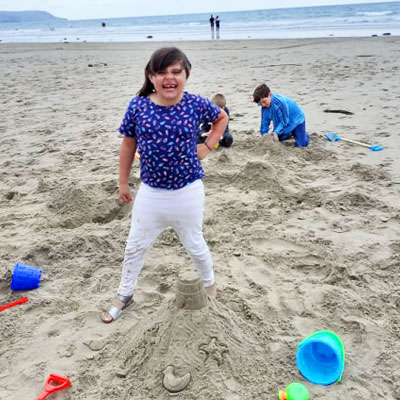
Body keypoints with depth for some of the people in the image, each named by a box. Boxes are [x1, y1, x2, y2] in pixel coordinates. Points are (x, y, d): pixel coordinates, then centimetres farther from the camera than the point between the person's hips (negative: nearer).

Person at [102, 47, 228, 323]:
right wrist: (123, 183, 7)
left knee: (194, 244, 17)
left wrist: (207, 147, -1)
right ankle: (125, 295, 37)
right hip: (150, 192, 2)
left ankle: (210, 284, 45)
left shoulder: (196, 104, -11)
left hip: (188, 192, -1)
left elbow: (222, 117, 10)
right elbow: (128, 146, 2)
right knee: (135, 247, 14)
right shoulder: (138, 106, -10)